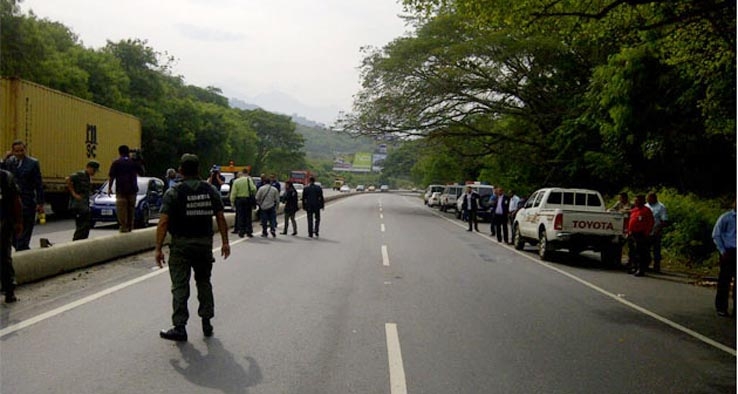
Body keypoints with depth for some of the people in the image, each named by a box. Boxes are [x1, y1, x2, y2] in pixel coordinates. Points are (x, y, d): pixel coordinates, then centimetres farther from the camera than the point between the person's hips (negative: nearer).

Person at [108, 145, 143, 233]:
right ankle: (130, 227, 16)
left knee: (122, 209, -2)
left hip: (121, 190, -3)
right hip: (132, 189, 3)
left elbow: (111, 177, -4)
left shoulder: (116, 163, -2)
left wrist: (109, 188, 3)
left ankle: (124, 228, -9)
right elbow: (141, 173, 14)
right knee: (131, 209, 12)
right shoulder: (134, 162, 5)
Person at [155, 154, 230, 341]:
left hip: (181, 245, -3)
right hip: (205, 243, 4)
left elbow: (163, 222, -13)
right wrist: (225, 242, 9)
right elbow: (221, 218, 2)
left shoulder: (173, 193, -7)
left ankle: (180, 327, 2)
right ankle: (206, 323, 19)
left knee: (180, 286, 1)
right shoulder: (211, 191, 3)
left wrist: (158, 248, -10)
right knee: (204, 282, 16)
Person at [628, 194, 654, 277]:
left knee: (640, 252, -7)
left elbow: (650, 223, -10)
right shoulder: (633, 210, 16)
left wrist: (646, 233, -14)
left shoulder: (646, 210, -7)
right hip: (632, 234, 8)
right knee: (634, 252, 15)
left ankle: (641, 270, -4)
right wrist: (629, 231, 17)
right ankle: (635, 268, 26)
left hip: (640, 235, -8)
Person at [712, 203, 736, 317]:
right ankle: (721, 307, 9)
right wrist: (723, 251, -7)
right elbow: (716, 235, -1)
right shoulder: (726, 218, -2)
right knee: (724, 280, 0)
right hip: (729, 252, -4)